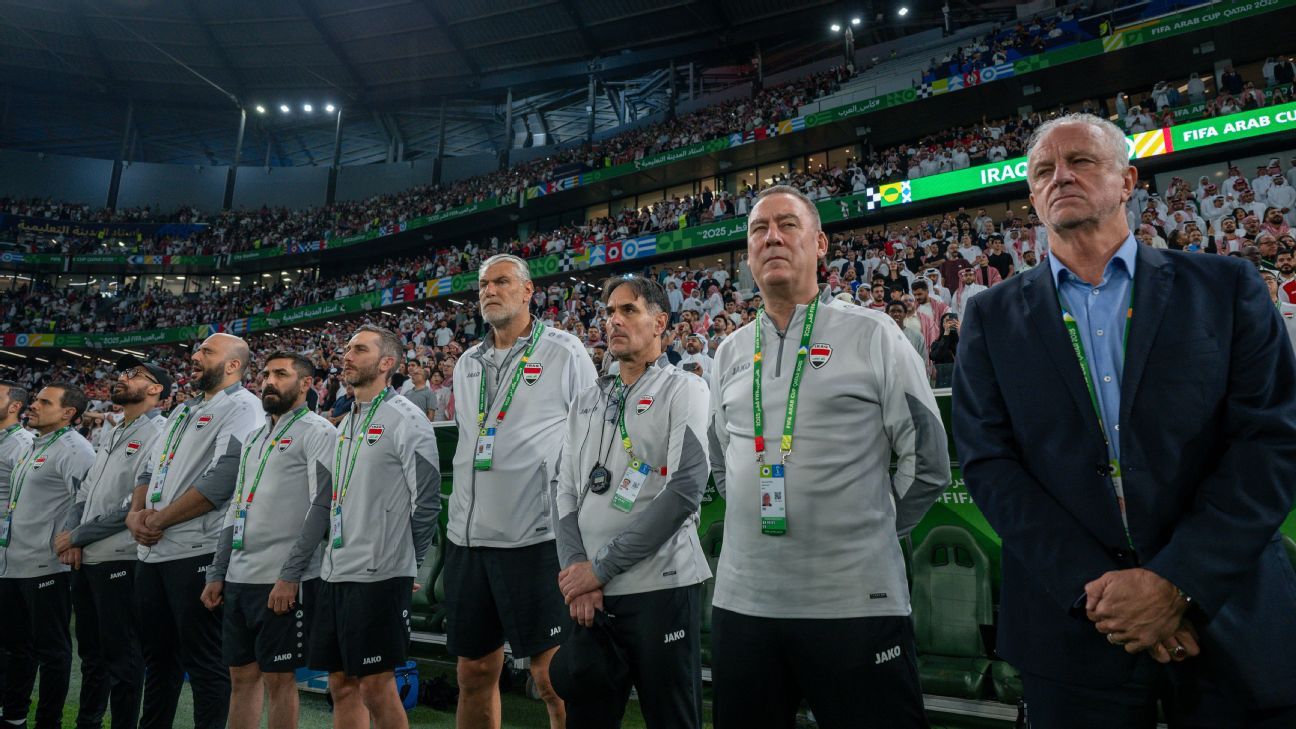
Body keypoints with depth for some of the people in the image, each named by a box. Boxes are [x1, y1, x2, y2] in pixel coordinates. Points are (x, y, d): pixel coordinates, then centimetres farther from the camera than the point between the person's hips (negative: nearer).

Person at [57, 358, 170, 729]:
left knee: (120, 654, -1)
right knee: (91, 650, 19)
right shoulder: (110, 434, 17)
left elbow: (137, 504, -18)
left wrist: (77, 536, -11)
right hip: (85, 559, 9)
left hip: (119, 559, -9)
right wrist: (71, 538, 3)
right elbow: (85, 492, 19)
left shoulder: (158, 434, -12)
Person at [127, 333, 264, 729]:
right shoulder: (183, 411, 21)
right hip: (152, 551, 9)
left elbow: (223, 480, -20)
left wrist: (159, 519, -13)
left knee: (204, 662, -1)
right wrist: (135, 513, 1)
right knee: (157, 654, 19)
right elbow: (150, 470, 21)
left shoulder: (241, 407, -9)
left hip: (197, 550, -9)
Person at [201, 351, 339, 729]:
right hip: (238, 579, 8)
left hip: (283, 582, -8)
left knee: (278, 678, 2)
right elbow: (235, 508, 21)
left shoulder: (317, 432, -8)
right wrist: (217, 574, 16)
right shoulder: (255, 436, 18)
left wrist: (290, 576, -19)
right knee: (241, 675, 14)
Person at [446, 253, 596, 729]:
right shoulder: (468, 364, 16)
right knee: (474, 672, 13)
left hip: (536, 536, -6)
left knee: (551, 676, -2)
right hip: (468, 537, 6)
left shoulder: (564, 352, -2)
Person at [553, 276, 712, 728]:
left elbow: (685, 490, -14)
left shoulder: (683, 390, -3)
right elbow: (567, 494, 11)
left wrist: (601, 566, -13)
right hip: (589, 589, 5)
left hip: (660, 587, -5)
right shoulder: (586, 401, 14)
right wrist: (576, 570, -6)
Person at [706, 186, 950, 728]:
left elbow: (928, 462, 0)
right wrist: (753, 520, 12)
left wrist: (871, 533, 2)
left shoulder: (872, 335, -2)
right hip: (742, 600, 4)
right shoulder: (730, 353, 10)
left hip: (856, 602, -4)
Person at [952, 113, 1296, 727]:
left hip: (1234, 624, 0)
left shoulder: (1224, 287, 3)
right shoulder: (993, 317, 3)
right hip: (1072, 627, 0)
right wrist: (1093, 585, -14)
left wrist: (1174, 581, -14)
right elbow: (988, 460, -4)